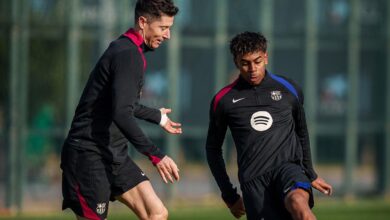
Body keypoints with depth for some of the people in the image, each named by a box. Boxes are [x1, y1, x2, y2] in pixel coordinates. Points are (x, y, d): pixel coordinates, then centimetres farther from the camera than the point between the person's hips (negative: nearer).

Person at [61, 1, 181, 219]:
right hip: (90, 154, -10)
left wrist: (158, 117, 48)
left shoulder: (129, 51, 14)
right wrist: (155, 154, -29)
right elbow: (121, 115, -29)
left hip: (114, 155, 10)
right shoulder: (127, 55, -18)